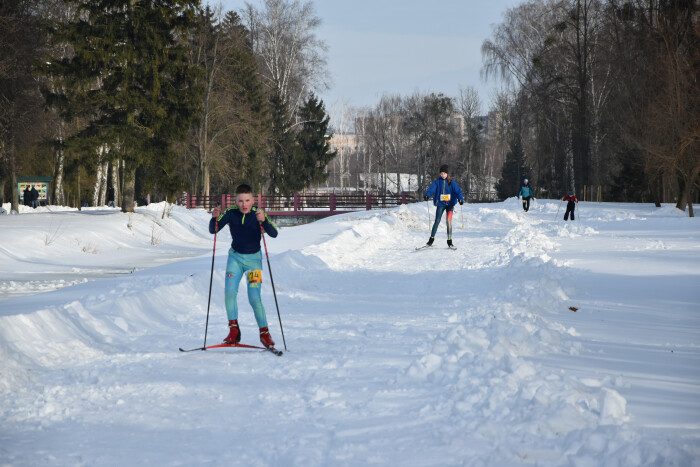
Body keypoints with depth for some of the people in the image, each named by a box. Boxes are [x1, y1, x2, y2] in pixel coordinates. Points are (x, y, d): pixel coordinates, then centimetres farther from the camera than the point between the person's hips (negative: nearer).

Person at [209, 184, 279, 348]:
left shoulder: (258, 214, -16)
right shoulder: (231, 213, -9)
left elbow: (274, 234, -27)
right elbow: (213, 230, -6)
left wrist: (264, 221, -45)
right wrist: (215, 218, -26)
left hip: (253, 258, -2)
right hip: (235, 256, 2)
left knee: (254, 298, -9)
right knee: (230, 291, -16)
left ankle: (264, 333, 7)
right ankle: (234, 330, -5)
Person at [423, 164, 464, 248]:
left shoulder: (452, 182, 0)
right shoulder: (437, 182, 1)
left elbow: (458, 190, -8)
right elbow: (431, 189, -11)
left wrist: (460, 199, -26)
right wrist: (427, 195, -31)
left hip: (450, 204, -1)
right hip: (440, 204, 1)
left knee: (449, 221, -9)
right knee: (437, 221, 0)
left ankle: (449, 240, -2)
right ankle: (432, 238, 13)